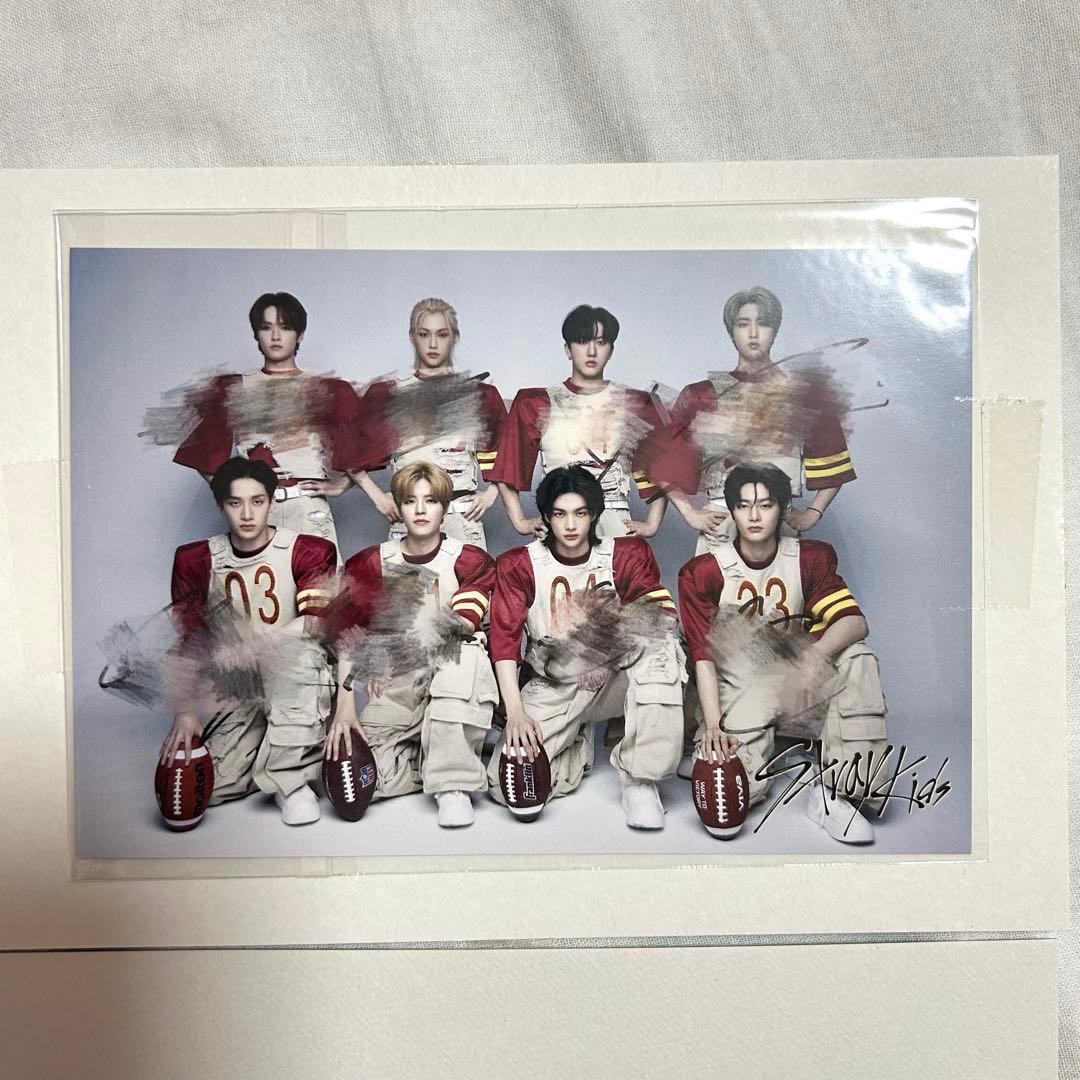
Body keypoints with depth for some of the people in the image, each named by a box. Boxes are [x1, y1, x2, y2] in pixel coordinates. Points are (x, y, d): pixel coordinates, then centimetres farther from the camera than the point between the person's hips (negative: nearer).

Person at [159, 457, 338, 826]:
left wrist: (253, 643, -29)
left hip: (295, 685, -2)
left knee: (298, 654, -36)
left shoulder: (309, 551, -4)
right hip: (231, 693, 2)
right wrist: (185, 711, -9)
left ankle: (290, 778, -21)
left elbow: (316, 623, -14)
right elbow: (190, 641, 2)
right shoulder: (195, 560, 3)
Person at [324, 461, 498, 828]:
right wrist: (345, 707, -13)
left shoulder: (471, 560, -1)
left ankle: (453, 787, -25)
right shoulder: (370, 564, 3)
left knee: (465, 654, -36)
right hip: (395, 686, 2)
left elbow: (463, 626, -15)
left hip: (452, 678, -2)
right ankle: (427, 760, 15)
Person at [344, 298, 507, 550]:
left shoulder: (480, 395, 7)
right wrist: (377, 497, 4)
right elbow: (351, 453, 12)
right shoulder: (387, 395, 7)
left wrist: (490, 494, 3)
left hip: (464, 518, 0)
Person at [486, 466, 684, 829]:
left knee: (660, 643, -32)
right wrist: (515, 712, -18)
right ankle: (578, 740, 15)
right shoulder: (518, 565, -1)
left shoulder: (626, 555, 0)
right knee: (505, 784, -18)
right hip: (554, 687, 1)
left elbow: (663, 615, -9)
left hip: (613, 679, 0)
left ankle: (640, 781, -22)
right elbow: (504, 638, -8)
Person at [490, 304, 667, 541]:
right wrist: (520, 522, 3)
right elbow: (508, 468, 11)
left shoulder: (636, 404, 10)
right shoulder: (534, 403, 8)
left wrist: (651, 524, 5)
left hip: (617, 530, 1)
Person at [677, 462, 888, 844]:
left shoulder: (810, 558, 2)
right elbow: (704, 656, -10)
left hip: (793, 690, 3)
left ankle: (836, 793, -21)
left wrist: (815, 655, -33)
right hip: (737, 694, -2)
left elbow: (855, 621, -13)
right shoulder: (703, 571, -5)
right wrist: (713, 724, -22)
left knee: (858, 658, -26)